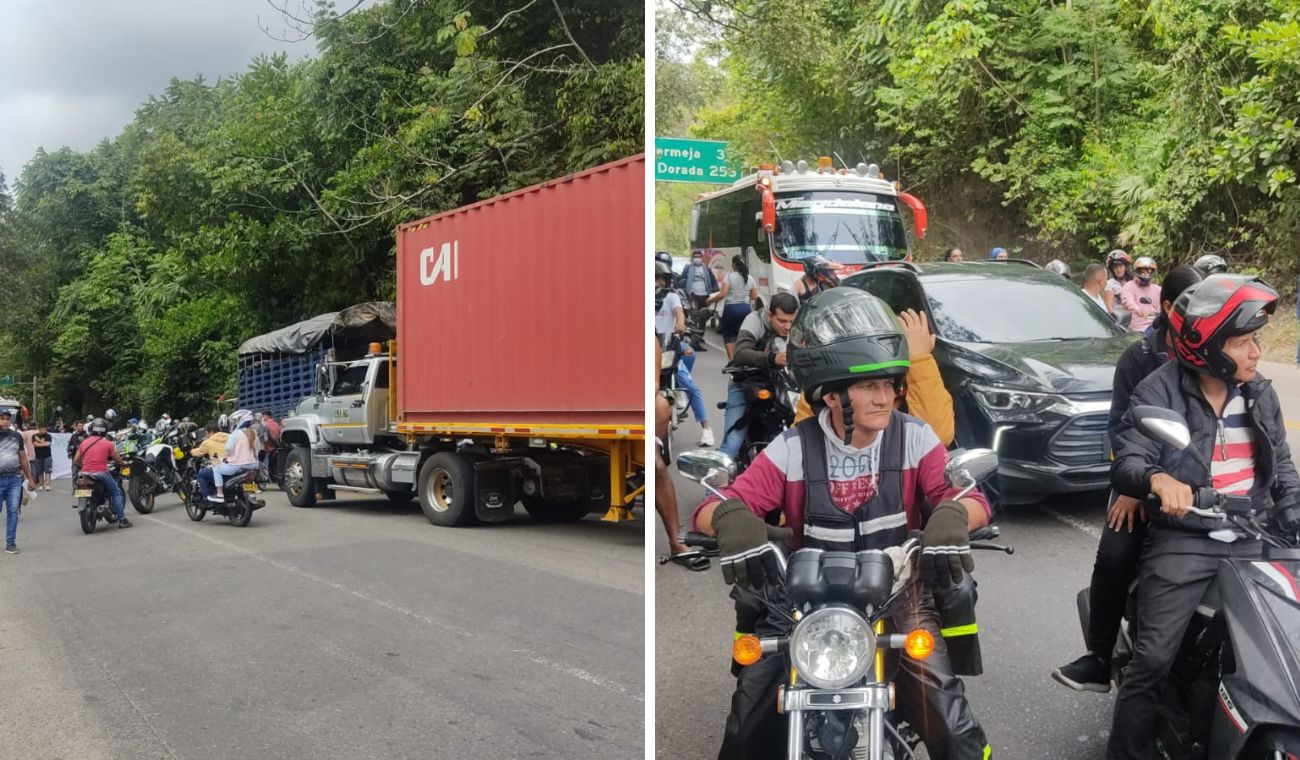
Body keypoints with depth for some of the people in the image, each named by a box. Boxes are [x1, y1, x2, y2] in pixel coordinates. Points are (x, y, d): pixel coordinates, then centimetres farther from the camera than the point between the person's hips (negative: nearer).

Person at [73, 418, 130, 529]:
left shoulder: (84, 442, 11)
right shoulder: (107, 443, -1)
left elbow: (76, 460, 13)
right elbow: (118, 460, 4)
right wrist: (123, 464, 25)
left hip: (86, 473, 4)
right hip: (101, 473, -4)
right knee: (116, 493, 8)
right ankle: (121, 519, 0)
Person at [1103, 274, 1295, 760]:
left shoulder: (1259, 393, 12)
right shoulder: (1160, 391, -7)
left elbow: (1281, 463, 20)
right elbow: (1126, 464, -16)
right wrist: (1157, 479, -38)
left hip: (1254, 538, 6)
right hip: (1184, 542, -5)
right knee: (1151, 661, -13)